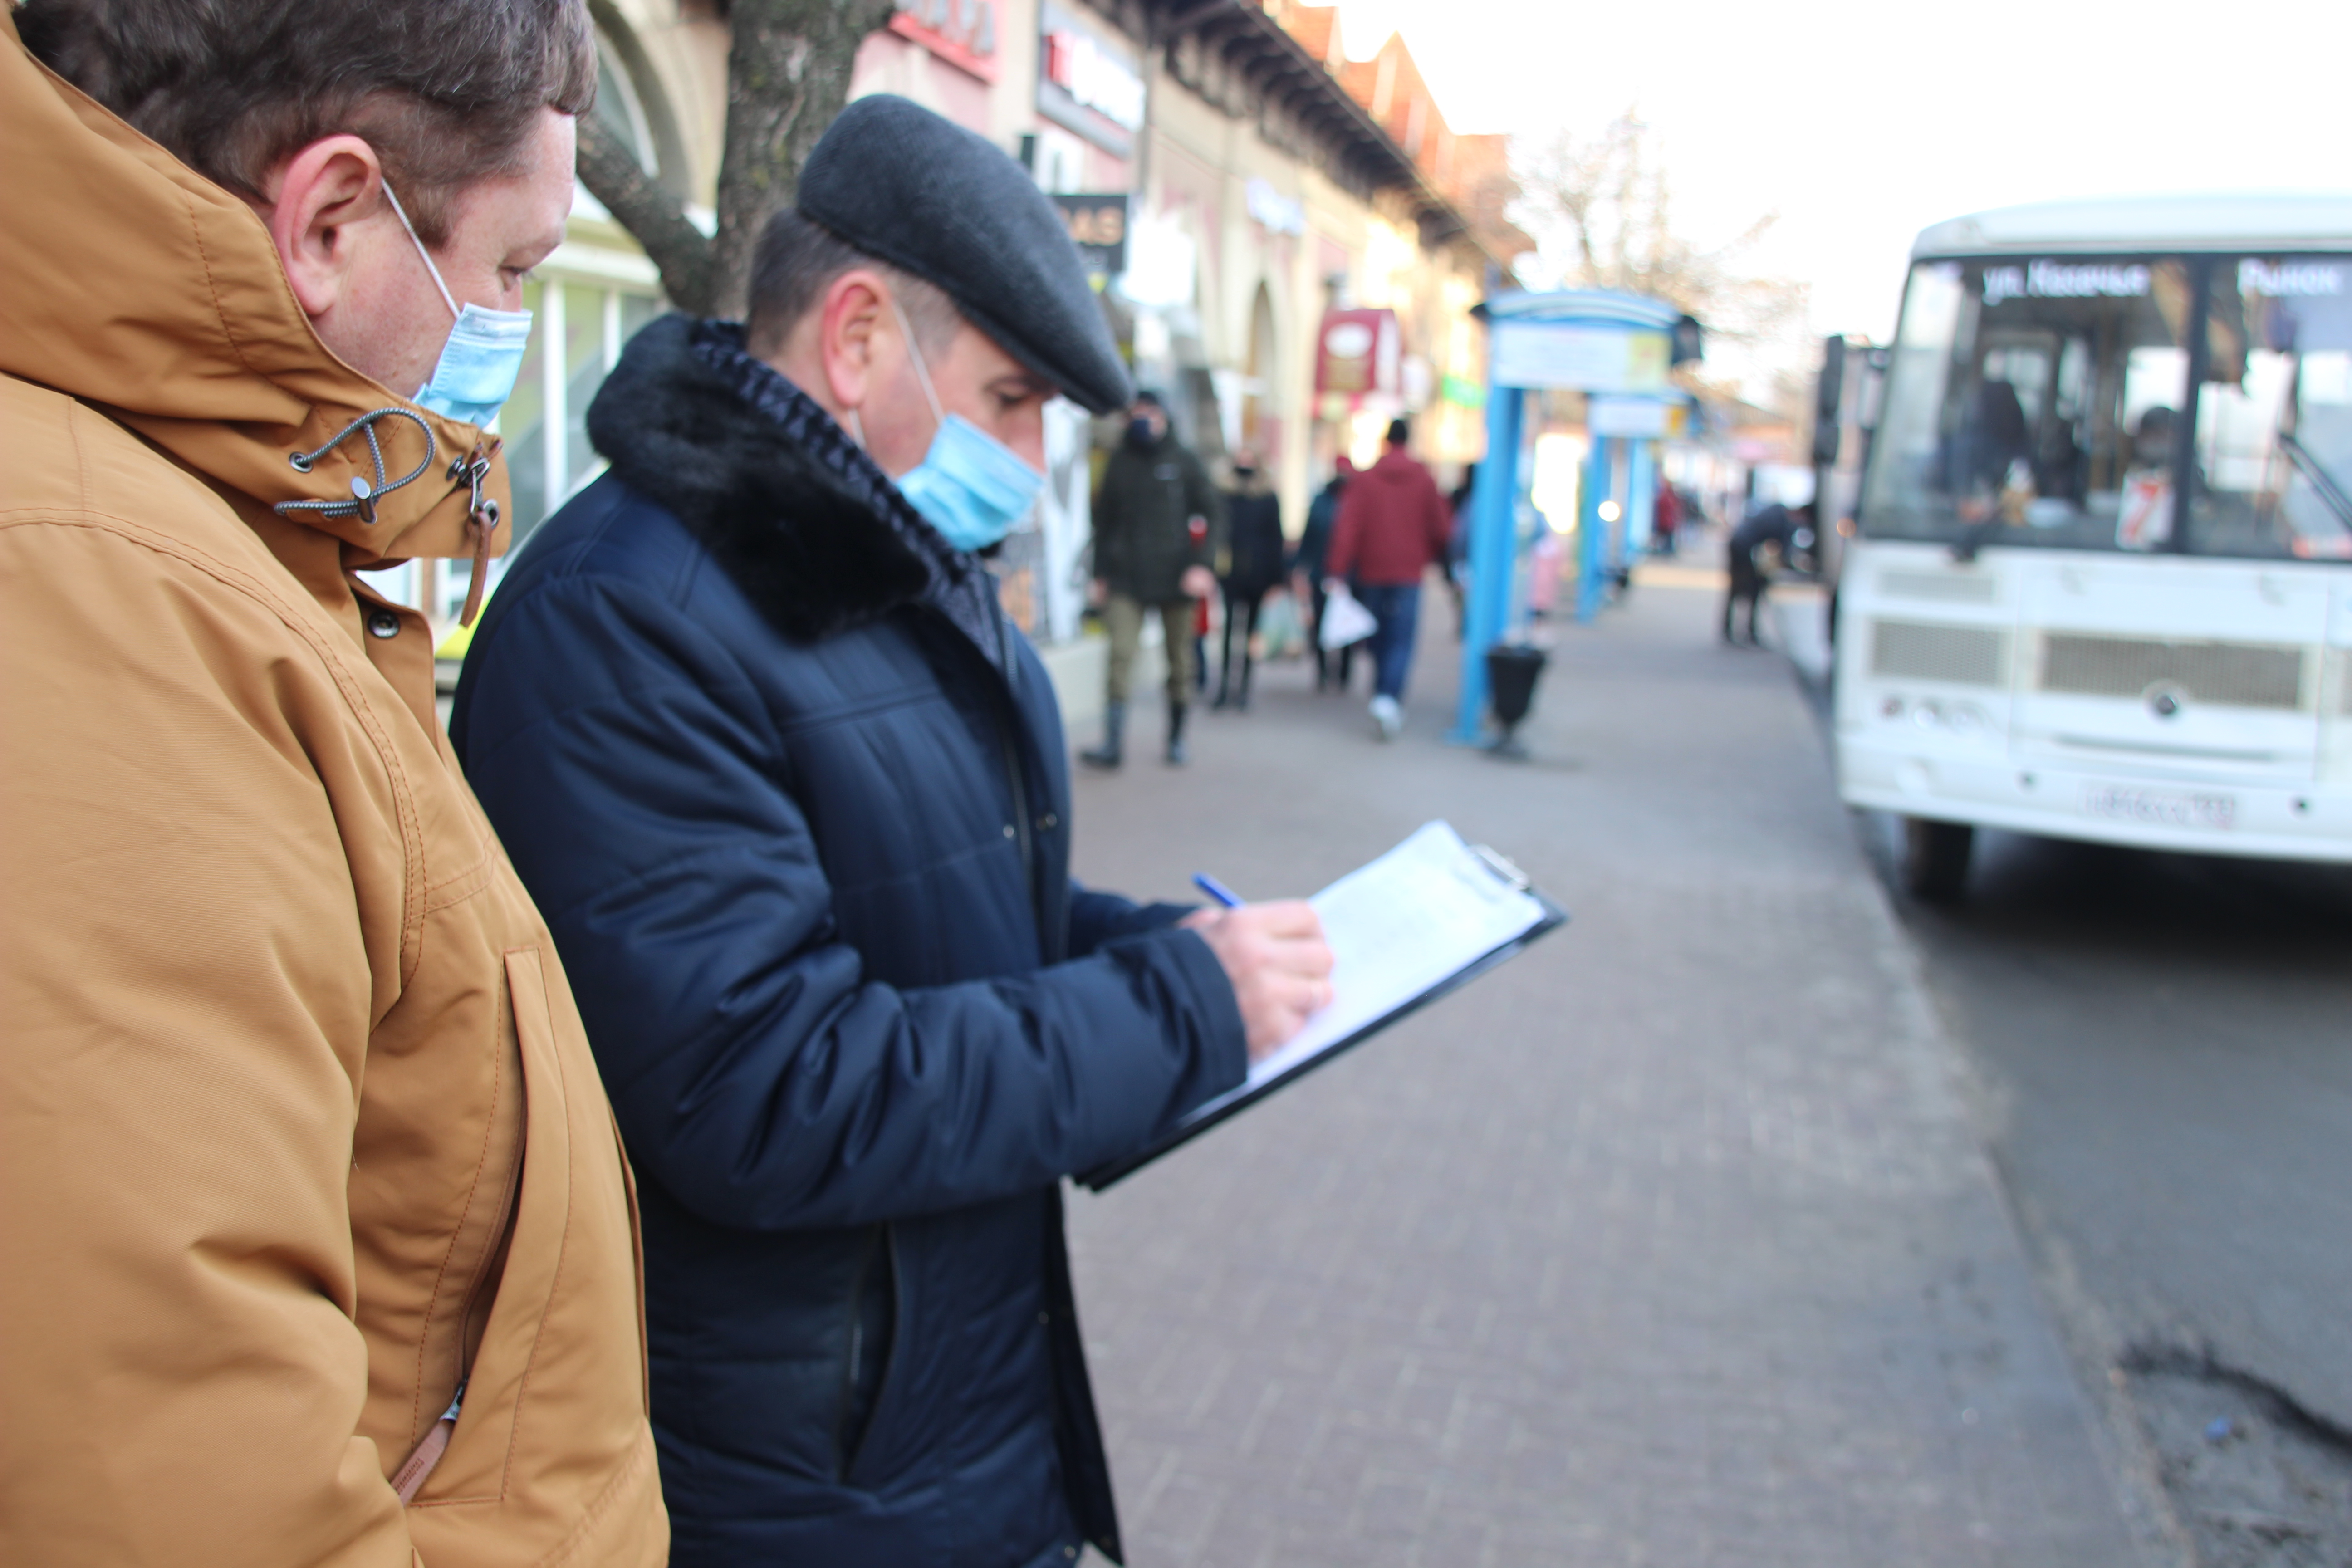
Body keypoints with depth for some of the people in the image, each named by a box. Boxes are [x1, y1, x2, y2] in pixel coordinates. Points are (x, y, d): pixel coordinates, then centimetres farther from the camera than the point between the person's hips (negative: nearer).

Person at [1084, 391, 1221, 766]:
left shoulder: (1183, 461, 3)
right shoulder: (1120, 462, 9)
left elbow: (1211, 517, 1)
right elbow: (1105, 520, 14)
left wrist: (1201, 565, -11)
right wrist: (1101, 573, 10)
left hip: (1176, 578, -1)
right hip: (1126, 580, 1)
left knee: (1180, 661, 7)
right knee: (1120, 655, -12)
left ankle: (1176, 739, 22)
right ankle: (1113, 745, -12)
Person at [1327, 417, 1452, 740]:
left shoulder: (1365, 479, 0)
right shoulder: (1425, 480, -1)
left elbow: (1348, 527, -7)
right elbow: (1440, 527, 5)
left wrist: (1337, 571, -9)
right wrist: (1436, 556, 26)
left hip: (1372, 572, 2)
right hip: (1409, 572, -2)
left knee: (1380, 640, 15)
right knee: (1401, 643, -5)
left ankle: (1383, 699, 24)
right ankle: (1389, 699, -26)